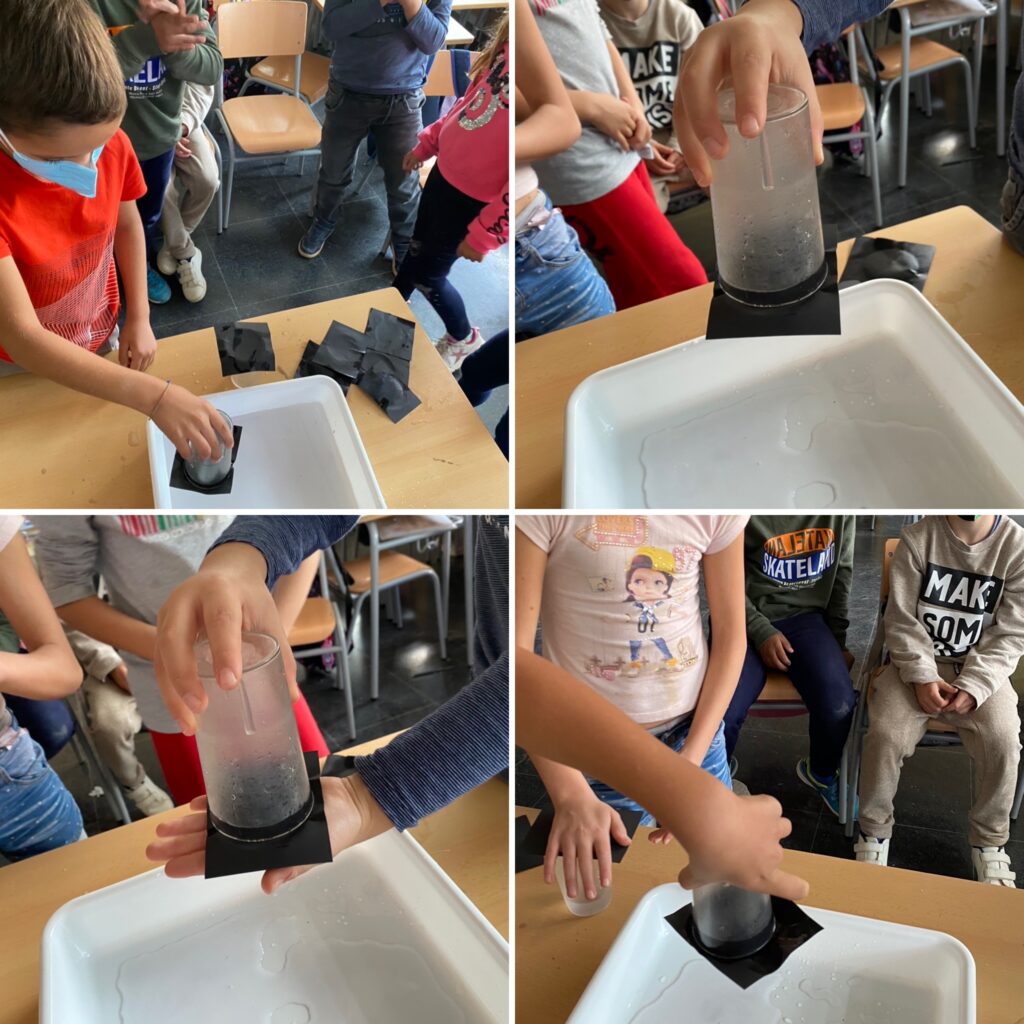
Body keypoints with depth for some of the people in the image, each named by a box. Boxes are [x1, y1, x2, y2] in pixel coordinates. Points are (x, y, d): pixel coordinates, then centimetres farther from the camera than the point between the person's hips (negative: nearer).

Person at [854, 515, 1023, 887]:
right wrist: (922, 676, -18)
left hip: (981, 669, 1)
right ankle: (874, 830, 2)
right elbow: (901, 619, -7)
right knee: (885, 733, -23)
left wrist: (973, 686, -17)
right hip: (918, 662, 0)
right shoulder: (917, 538, -10)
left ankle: (989, 840, 3)